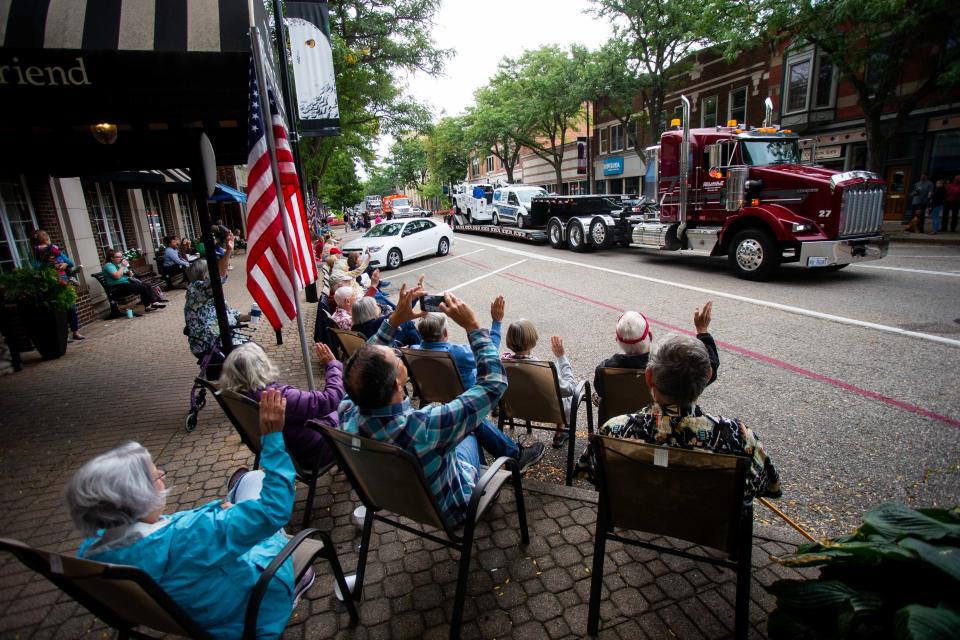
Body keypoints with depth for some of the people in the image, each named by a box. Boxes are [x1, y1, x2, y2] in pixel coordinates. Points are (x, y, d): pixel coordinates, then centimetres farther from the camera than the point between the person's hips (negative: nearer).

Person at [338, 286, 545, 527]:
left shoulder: (349, 415, -29)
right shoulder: (424, 428, -46)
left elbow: (363, 364, -7)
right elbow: (494, 382, -35)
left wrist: (394, 320, -13)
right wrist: (472, 325, -30)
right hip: (446, 510, -4)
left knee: (471, 421, 19)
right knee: (472, 429, 20)